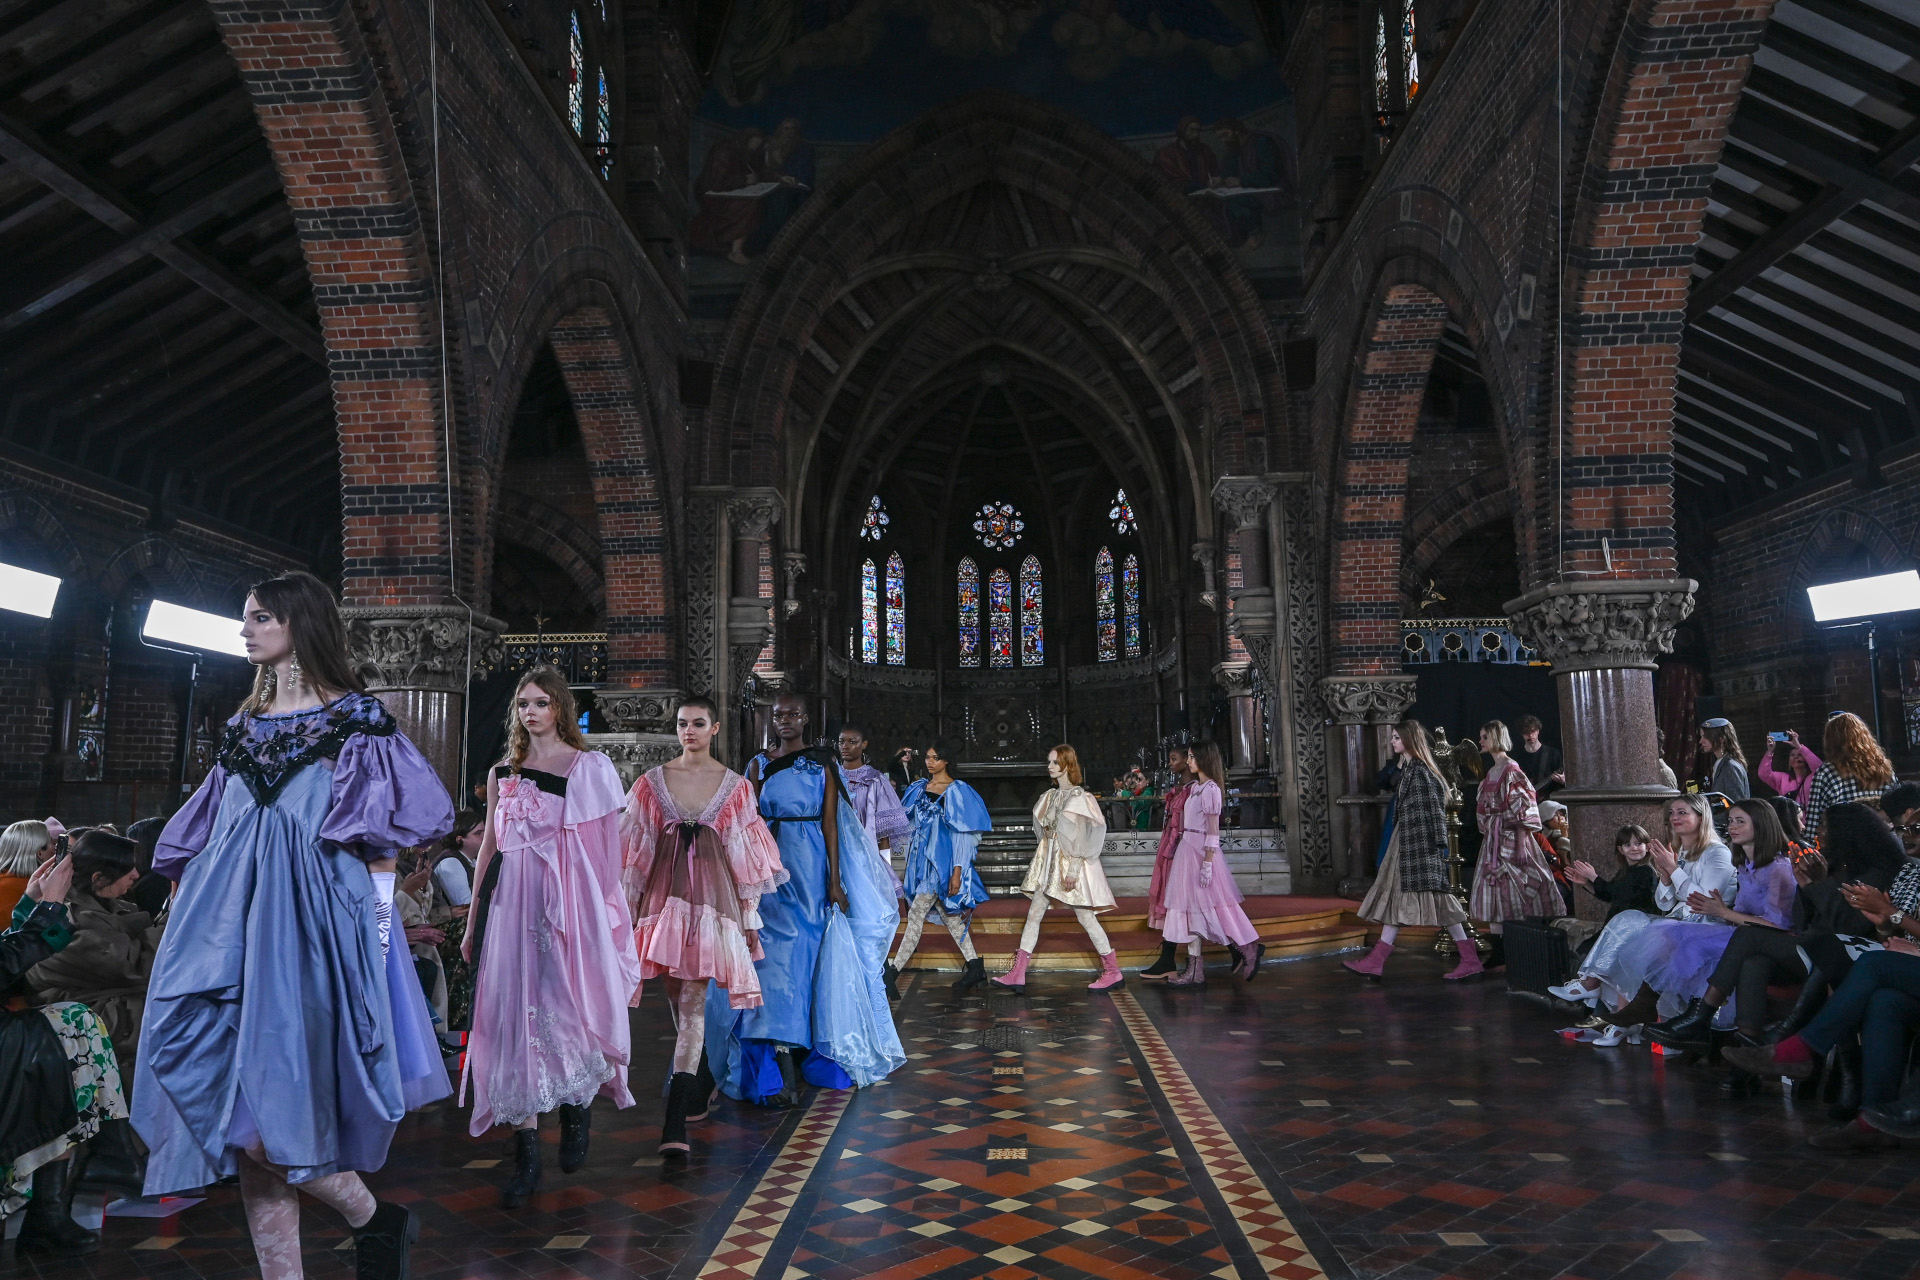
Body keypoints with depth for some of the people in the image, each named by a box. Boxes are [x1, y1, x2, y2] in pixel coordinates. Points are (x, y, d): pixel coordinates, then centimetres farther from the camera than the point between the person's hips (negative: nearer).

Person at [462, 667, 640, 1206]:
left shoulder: (591, 768, 3)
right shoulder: (503, 773, 14)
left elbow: (605, 848, 0)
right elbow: (489, 848, 16)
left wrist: (602, 914, -6)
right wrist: (472, 924, 15)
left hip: (570, 906, -3)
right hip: (512, 905, 4)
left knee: (566, 1009, -6)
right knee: (515, 1016, 0)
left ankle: (578, 1108, 24)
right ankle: (526, 1155, 6)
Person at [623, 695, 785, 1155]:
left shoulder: (735, 786, 5)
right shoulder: (652, 782, 7)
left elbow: (745, 856, 5)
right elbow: (638, 850, 8)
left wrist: (750, 915, 4)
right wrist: (630, 906, 6)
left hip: (712, 895, -2)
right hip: (665, 893, 2)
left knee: (692, 1001, -10)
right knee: (677, 998, 10)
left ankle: (675, 1123, -13)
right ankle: (702, 1084, 33)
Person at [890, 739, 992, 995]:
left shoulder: (957, 791, -7)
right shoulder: (920, 787, 11)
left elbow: (962, 834, -11)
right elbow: (911, 821, 17)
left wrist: (957, 872, -17)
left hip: (942, 861, -7)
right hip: (922, 858, 7)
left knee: (917, 914, -8)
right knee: (947, 915, 9)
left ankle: (892, 972, -6)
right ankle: (975, 967, 15)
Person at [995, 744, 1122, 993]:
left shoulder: (1079, 797, -11)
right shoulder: (1050, 795, 10)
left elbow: (1081, 838, -15)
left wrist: (1073, 869, -20)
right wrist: (1043, 856, 15)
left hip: (1070, 863, -8)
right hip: (1048, 861, 8)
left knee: (1085, 917, -1)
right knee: (1034, 914, 3)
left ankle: (1113, 972, 12)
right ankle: (1017, 975, 3)